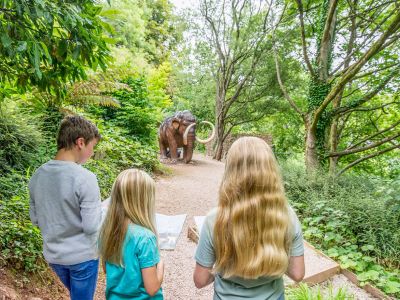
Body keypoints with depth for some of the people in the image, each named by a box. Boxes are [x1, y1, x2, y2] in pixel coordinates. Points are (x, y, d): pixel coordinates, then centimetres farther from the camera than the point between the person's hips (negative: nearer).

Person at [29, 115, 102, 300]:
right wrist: (101, 208, -6)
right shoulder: (85, 178, -26)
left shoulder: (38, 175, -6)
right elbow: (91, 227, -24)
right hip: (82, 256, -6)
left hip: (52, 255, 6)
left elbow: (35, 219, 5)